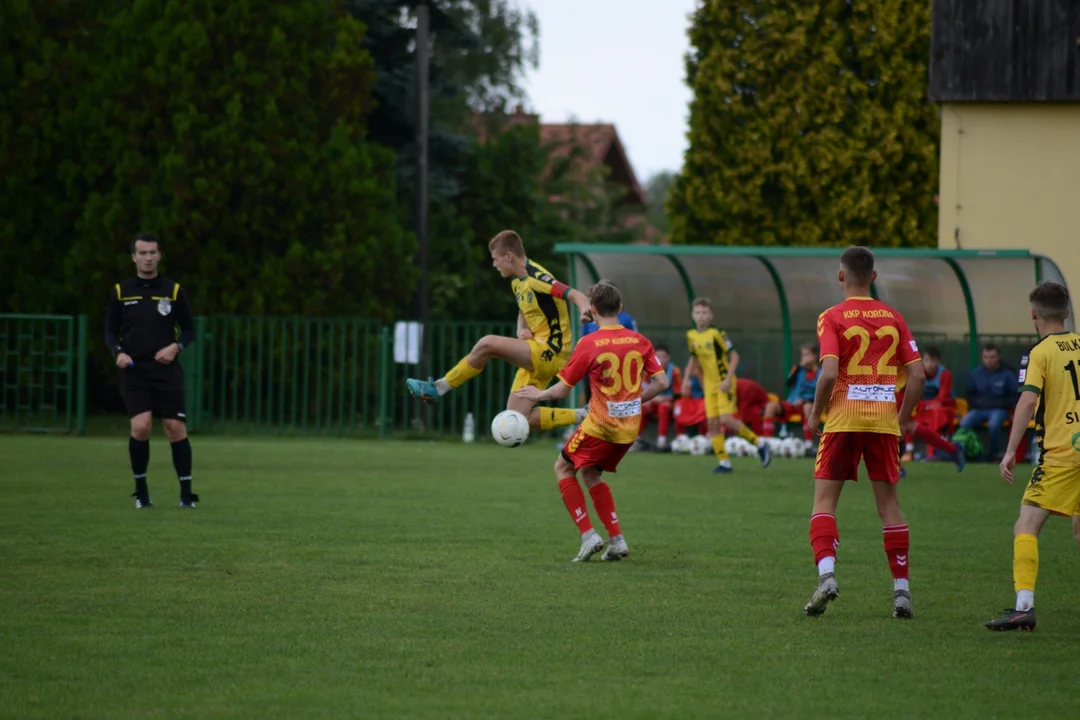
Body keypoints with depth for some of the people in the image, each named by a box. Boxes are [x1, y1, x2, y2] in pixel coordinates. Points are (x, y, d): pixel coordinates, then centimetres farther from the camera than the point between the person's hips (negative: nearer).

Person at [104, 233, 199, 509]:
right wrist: (118, 352, -10)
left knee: (176, 428, -6)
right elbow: (110, 331, 10)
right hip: (133, 372, 0)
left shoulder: (173, 290, 4)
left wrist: (176, 347, -10)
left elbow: (189, 329, 9)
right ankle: (141, 490, 3)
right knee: (140, 426, -15)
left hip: (167, 370, 0)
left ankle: (186, 493, 3)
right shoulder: (120, 292, 6)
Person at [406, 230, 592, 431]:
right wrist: (521, 330, 5)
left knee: (487, 344, -25)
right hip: (538, 356, 10)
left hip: (549, 352, -10)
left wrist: (585, 310, -51)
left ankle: (438, 388, -14)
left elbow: (576, 295, -27)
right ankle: (581, 416, 11)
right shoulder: (518, 282, 13)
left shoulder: (537, 279, -17)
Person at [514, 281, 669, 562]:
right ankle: (616, 539, 15)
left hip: (601, 425, -6)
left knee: (563, 467, 15)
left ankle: (588, 535, 2)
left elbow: (562, 390, -8)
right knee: (590, 473, 24)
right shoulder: (639, 342, 1)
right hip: (630, 426, 6)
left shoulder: (589, 344, -13)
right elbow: (661, 382, 2)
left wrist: (538, 394, 12)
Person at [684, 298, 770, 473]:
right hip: (709, 385, 6)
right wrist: (686, 379, 9)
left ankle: (759, 443, 1)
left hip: (724, 383, -6)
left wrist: (728, 380, -20)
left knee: (726, 419, -17)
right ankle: (723, 462, 6)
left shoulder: (717, 334, -14)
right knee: (713, 422, 0)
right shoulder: (691, 336, 4)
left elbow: (734, 356, -12)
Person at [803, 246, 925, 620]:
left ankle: (826, 573, -20)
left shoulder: (832, 318, -4)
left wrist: (816, 413, -1)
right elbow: (917, 374, 3)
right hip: (884, 420, 3)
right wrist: (903, 418, 14)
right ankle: (902, 589, 9)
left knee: (824, 500, 1)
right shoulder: (893, 318, 7)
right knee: (888, 502, 10)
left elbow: (829, 373, -16)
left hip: (844, 419, -3)